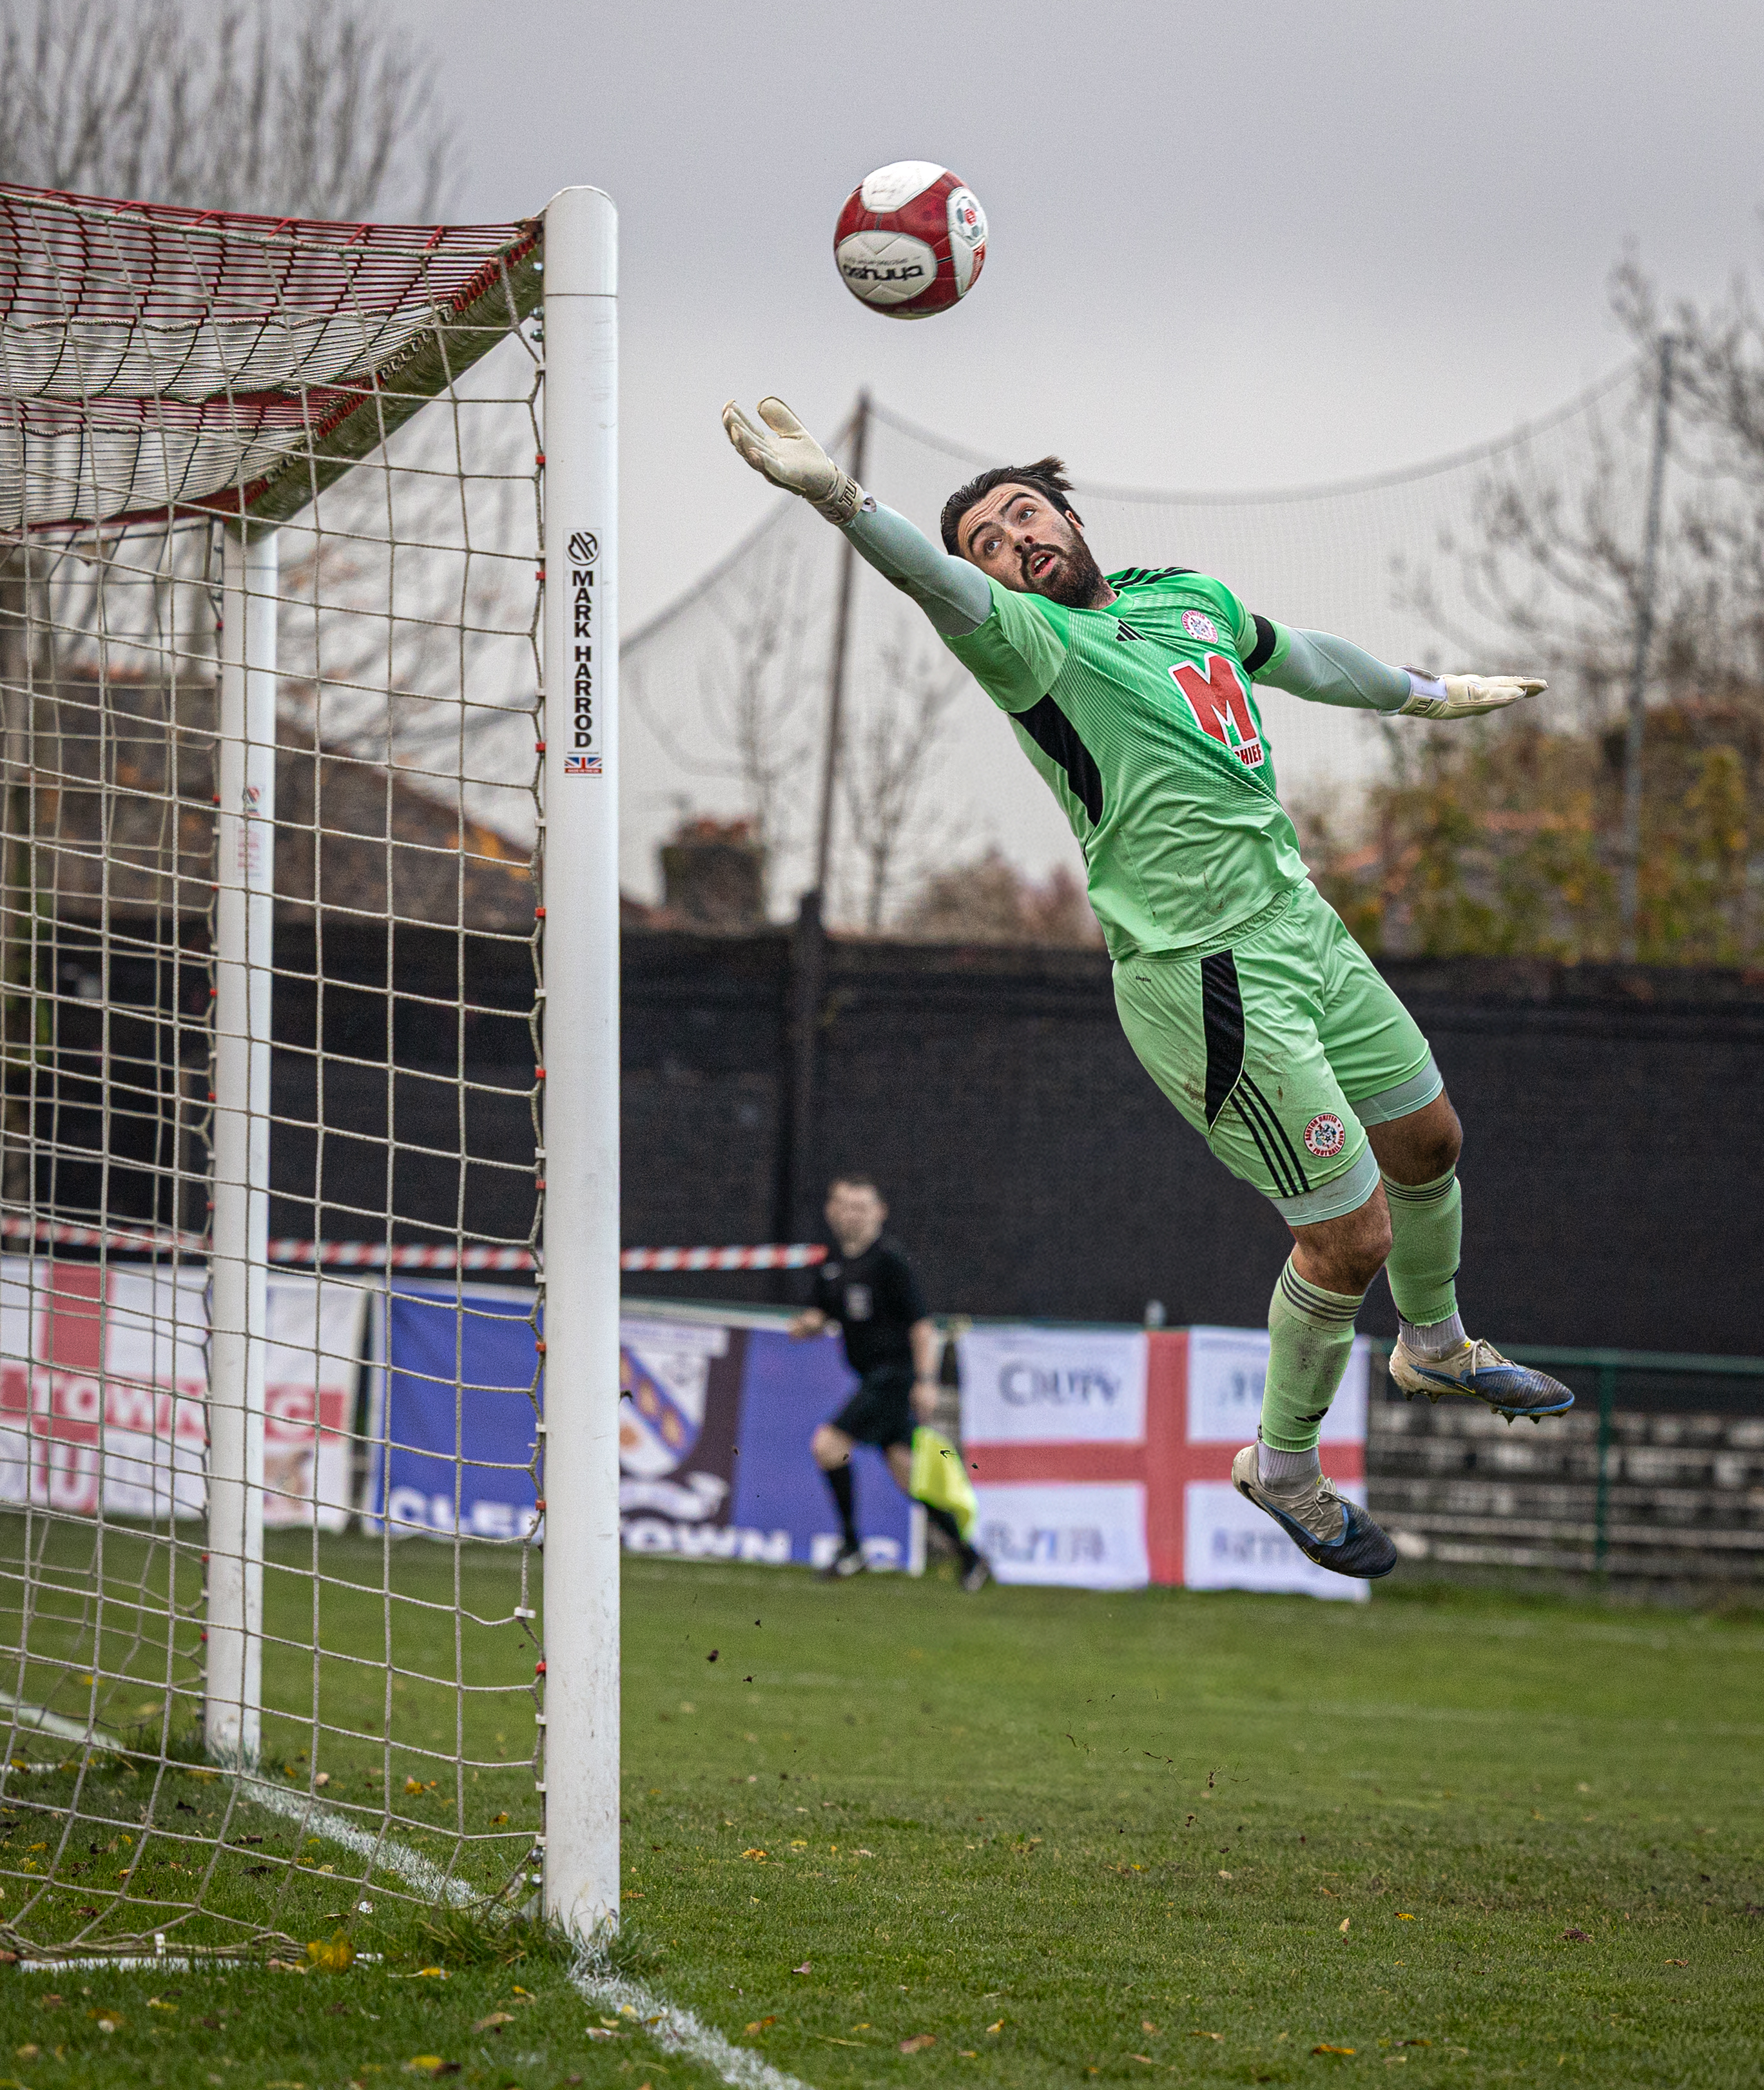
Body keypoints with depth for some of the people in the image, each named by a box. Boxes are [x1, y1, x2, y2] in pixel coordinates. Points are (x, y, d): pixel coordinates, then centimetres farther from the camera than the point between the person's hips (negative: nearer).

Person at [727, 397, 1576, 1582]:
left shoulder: (1190, 596, 10)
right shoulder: (1033, 638, -12)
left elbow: (1296, 657, 30)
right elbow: (939, 586, -32)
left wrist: (1428, 695, 45)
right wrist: (836, 496, -52)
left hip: (1303, 926, 8)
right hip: (1207, 982, -8)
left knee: (1427, 1140, 24)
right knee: (1350, 1236, -4)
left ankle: (1437, 1348, 52)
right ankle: (1286, 1466, 19)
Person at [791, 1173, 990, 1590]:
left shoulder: (889, 1259, -13)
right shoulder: (834, 1262, 10)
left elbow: (921, 1322, -15)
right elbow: (824, 1314, 23)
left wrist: (925, 1381, -22)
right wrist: (809, 1324, -1)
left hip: (897, 1374, -8)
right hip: (873, 1378, 8)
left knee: (829, 1445, -16)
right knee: (906, 1473, 8)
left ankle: (851, 1547, -4)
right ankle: (970, 1558, 16)